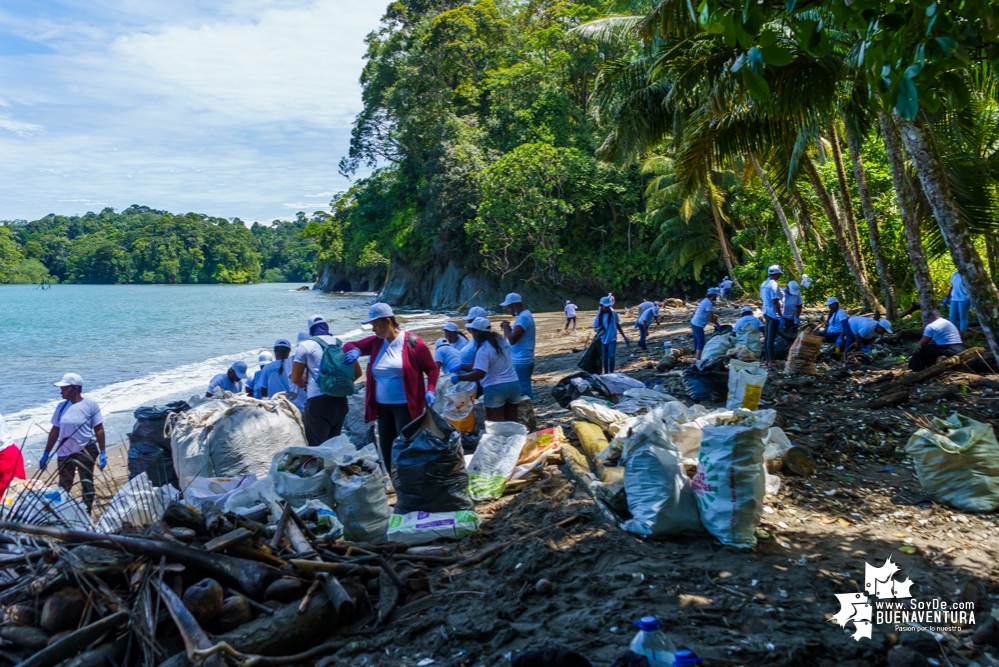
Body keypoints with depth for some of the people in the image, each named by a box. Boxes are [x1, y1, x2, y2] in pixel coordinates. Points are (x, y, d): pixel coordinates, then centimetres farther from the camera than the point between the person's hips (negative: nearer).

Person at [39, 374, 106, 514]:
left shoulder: (90, 405, -9)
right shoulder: (61, 406, 3)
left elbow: (99, 430, -8)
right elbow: (54, 432, 9)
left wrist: (102, 452, -11)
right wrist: (46, 453, 9)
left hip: (86, 450, -4)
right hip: (65, 452, 4)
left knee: (87, 484, 8)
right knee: (63, 487, 10)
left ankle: (87, 514, 18)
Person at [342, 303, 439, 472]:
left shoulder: (412, 343, -10)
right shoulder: (375, 342, 6)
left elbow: (432, 368, -4)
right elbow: (348, 345, 13)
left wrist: (430, 390, -19)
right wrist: (354, 351, -11)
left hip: (405, 405, -6)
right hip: (382, 406, 6)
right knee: (386, 449, 13)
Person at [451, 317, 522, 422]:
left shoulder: (483, 350, -17)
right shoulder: (501, 340, 8)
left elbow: (479, 374, -26)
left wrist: (459, 377, -16)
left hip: (496, 388, -7)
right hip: (514, 384, 7)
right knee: (511, 421, 13)